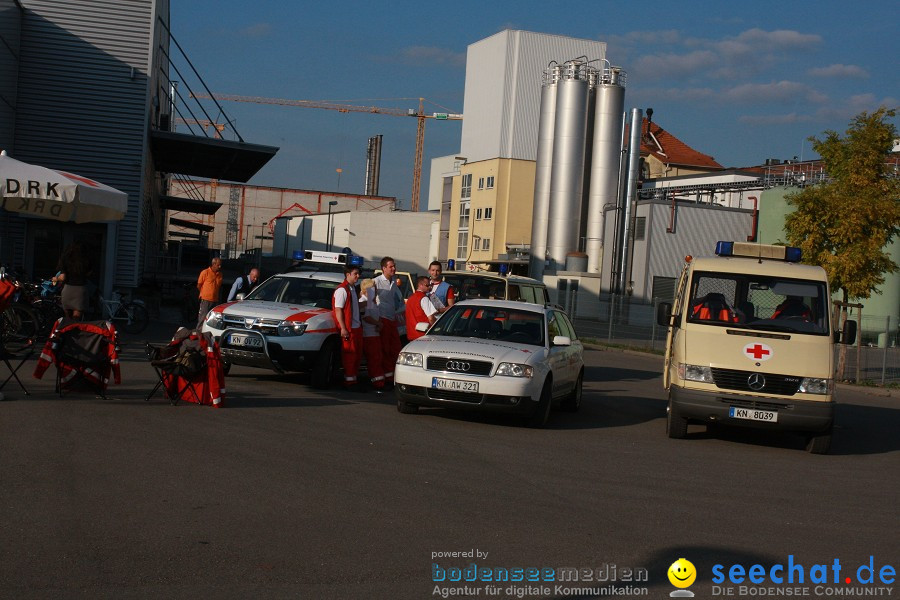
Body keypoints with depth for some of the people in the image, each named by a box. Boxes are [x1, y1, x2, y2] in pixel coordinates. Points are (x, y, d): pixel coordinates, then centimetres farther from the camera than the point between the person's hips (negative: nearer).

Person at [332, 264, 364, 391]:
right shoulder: (342, 290, -12)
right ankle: (349, 382, 0)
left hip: (357, 327, 9)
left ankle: (353, 379, 19)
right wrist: (343, 328, -20)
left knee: (357, 354, 11)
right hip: (348, 328, -9)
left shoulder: (353, 288, 17)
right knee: (349, 354, -6)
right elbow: (338, 310, -17)